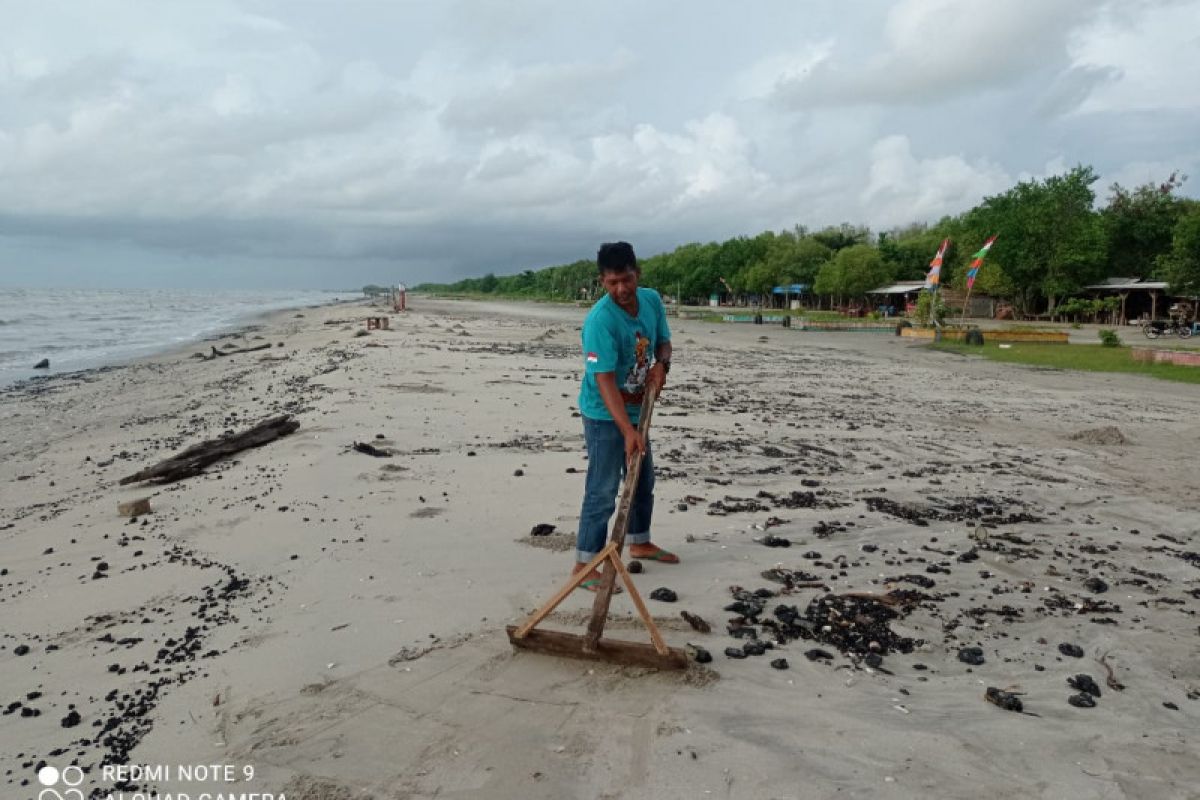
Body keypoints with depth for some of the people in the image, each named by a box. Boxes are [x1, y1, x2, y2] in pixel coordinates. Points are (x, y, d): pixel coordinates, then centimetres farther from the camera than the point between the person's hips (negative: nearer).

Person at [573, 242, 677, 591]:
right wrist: (628, 431, -38)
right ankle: (584, 564, 3)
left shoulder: (652, 300, -5)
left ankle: (639, 542, 40)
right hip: (605, 415, -8)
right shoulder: (600, 320, -28)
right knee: (603, 491, -7)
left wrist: (661, 364, -13)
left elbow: (663, 341, 11)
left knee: (643, 480, 20)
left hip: (637, 409, 8)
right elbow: (605, 381, -32)